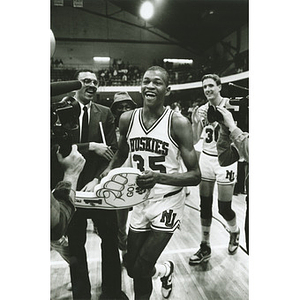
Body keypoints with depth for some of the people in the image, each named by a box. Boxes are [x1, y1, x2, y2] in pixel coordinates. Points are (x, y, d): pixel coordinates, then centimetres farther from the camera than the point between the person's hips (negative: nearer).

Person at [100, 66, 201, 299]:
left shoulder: (178, 122, -15)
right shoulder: (127, 119, -3)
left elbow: (195, 176, -15)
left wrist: (159, 177, -31)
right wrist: (105, 175, -1)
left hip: (168, 202, -4)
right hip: (140, 200, 5)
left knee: (140, 270, -4)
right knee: (133, 268, 14)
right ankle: (164, 271, 45)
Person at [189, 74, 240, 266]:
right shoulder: (202, 109, 5)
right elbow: (194, 140, 4)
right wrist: (196, 122, -11)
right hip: (206, 158, 4)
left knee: (224, 208, 3)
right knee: (205, 205, 7)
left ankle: (235, 232, 38)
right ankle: (205, 247, 23)